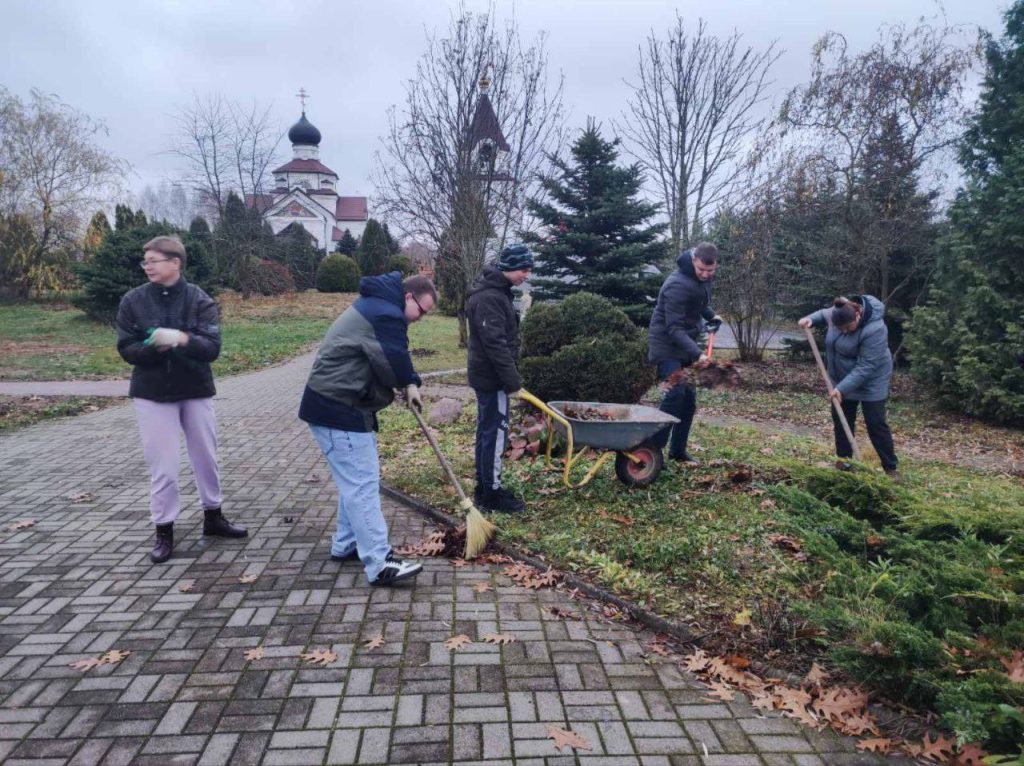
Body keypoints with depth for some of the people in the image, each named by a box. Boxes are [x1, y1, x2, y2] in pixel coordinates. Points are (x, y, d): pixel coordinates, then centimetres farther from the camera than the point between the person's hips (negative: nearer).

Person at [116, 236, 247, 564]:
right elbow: (126, 349, -4)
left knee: (206, 457, 13)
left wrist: (181, 339, -32)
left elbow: (212, 347, -14)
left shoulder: (200, 300, -7)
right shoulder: (133, 301, -3)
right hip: (152, 394, 0)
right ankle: (164, 531, 19)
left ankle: (213, 517, 31)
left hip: (196, 391, 1)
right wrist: (157, 347, -23)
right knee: (162, 465, 3)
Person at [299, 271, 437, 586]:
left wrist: (410, 386, 8)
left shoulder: (376, 305, 16)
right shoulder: (386, 315, -20)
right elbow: (395, 367, -17)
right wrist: (411, 384, 5)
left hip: (339, 404, 11)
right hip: (338, 410, -11)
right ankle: (380, 565, -7)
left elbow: (392, 360, 22)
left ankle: (346, 545, 29)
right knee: (362, 483, -10)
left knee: (356, 480, 18)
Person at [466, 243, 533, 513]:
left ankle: (484, 488, 25)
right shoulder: (489, 297, -20)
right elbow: (495, 344, -25)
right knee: (495, 434, -2)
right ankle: (492, 493, 8)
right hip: (492, 378, -10)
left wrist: (511, 378, 20)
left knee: (486, 432, 15)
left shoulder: (497, 291, 14)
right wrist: (512, 381, -21)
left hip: (487, 375, 10)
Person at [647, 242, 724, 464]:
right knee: (675, 393, -19)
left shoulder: (705, 278, 2)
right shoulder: (677, 285, -25)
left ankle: (678, 450, 17)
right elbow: (674, 329, -28)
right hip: (667, 346, -8)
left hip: (685, 345, 8)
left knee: (689, 397, 7)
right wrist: (697, 353, -36)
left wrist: (711, 315, 4)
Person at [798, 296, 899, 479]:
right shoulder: (839, 313, -15)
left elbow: (865, 367, -33)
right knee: (841, 419, 11)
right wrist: (811, 319, -9)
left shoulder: (874, 330, -34)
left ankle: (890, 467, 9)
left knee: (876, 424, -3)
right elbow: (824, 314, 12)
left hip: (870, 381, -7)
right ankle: (844, 460, 24)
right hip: (843, 378, 7)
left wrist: (843, 388, -34)